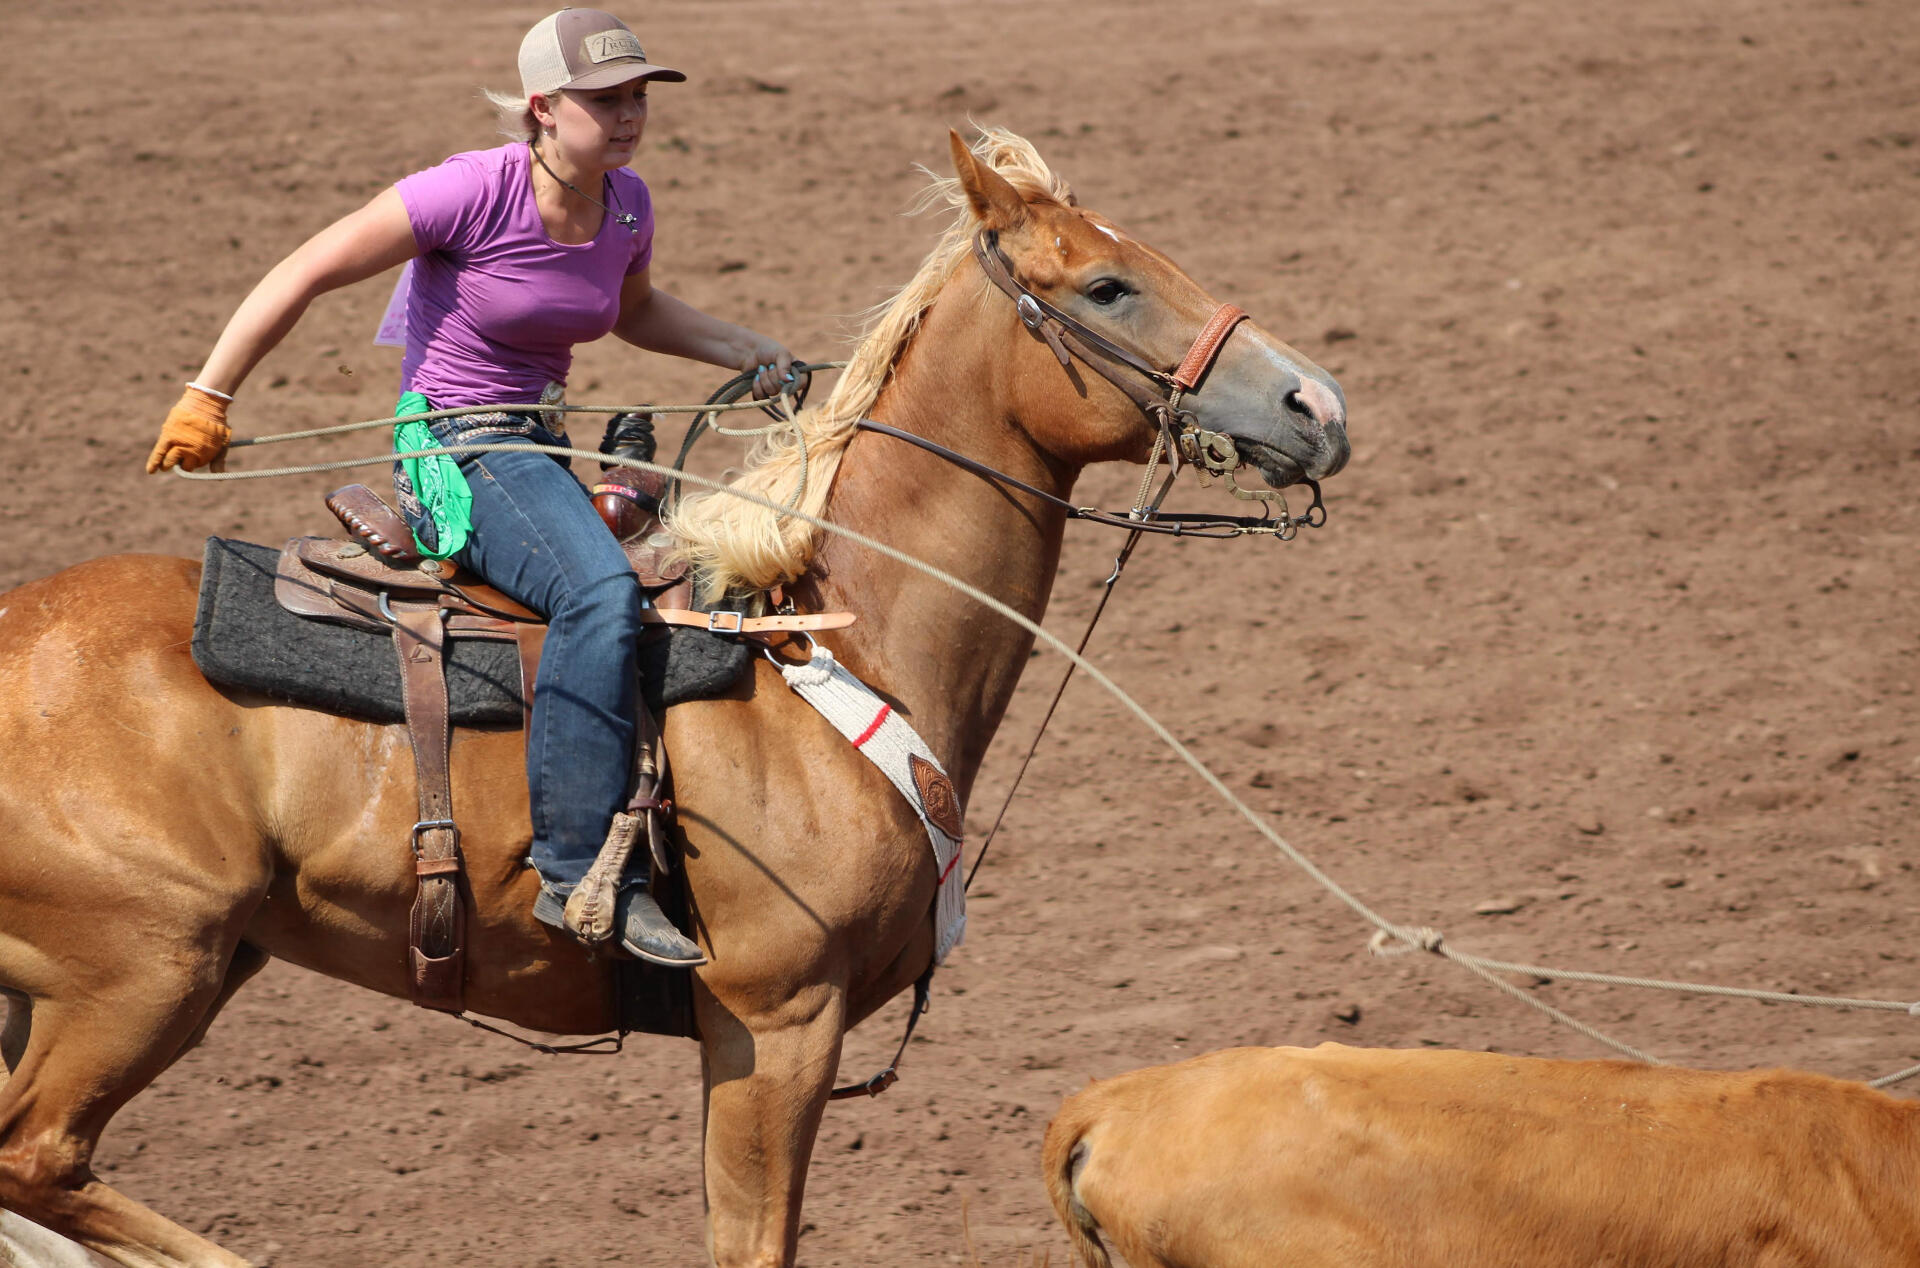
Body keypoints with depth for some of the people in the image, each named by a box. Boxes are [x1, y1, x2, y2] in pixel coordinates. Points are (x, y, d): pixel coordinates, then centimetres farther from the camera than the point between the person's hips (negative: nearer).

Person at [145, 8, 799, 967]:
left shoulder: (626, 205, 4)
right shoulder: (475, 191, -17)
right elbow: (308, 273, -11)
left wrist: (741, 350, 12)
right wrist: (207, 400, -8)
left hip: (542, 459, 9)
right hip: (456, 457, -9)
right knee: (601, 590, -34)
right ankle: (582, 877, -36)